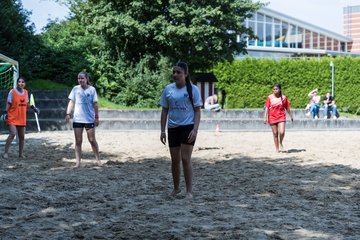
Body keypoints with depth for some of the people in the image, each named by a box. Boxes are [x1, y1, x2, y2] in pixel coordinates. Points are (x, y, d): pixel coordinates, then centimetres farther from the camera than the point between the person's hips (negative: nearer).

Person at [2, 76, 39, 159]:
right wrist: (5, 112, -15)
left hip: (22, 118, 6)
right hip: (12, 118, -6)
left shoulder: (26, 92, 7)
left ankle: (21, 154, 20)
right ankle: (6, 152, -12)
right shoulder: (12, 92, -8)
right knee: (12, 134, -20)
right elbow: (8, 103, -6)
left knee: (22, 137, 9)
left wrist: (33, 107, 6)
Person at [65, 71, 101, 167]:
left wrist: (96, 117, 1)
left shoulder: (92, 89, -1)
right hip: (77, 119, 2)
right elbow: (71, 102, 4)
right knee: (78, 141, 3)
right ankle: (78, 162, 6)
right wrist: (68, 113, -7)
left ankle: (98, 159, 19)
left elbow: (95, 104, 2)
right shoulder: (75, 89, 2)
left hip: (89, 119, -1)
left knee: (92, 140, 4)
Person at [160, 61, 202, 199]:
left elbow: (197, 111, -4)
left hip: (188, 127, -4)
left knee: (185, 158, -10)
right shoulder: (168, 89, 6)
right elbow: (164, 111, 10)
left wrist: (195, 129, -14)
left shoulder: (193, 89, -4)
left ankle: (189, 191, -2)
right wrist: (162, 130, 4)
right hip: (173, 128, 4)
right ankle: (176, 188, 27)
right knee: (175, 160, 10)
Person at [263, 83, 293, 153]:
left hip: (281, 117, 0)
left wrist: (291, 116, 18)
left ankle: (280, 143, 12)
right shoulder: (270, 97, -1)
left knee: (282, 132, -16)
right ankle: (277, 148, 18)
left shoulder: (283, 97, 2)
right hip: (272, 117, 0)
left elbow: (287, 108, 11)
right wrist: (265, 117, -10)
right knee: (275, 134, 5)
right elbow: (267, 108, -3)